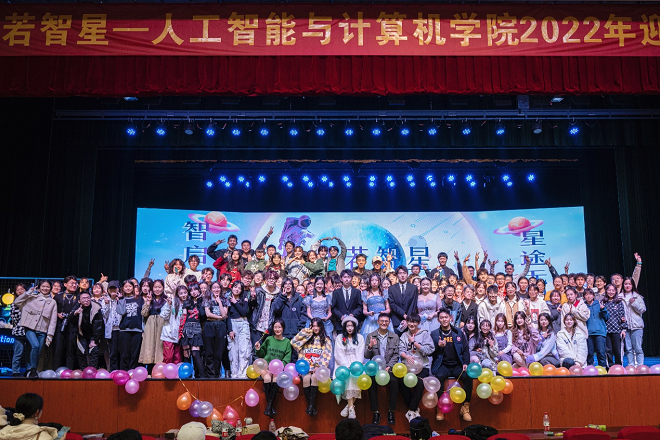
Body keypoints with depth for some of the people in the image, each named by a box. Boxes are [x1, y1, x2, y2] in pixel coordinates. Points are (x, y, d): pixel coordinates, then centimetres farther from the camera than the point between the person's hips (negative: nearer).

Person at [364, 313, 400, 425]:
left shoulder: (394, 337, 10)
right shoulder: (370, 336, 8)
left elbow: (396, 355, 6)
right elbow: (366, 356, 6)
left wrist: (389, 367, -10)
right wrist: (370, 346, -15)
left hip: (389, 368, 0)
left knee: (394, 381, -30)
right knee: (372, 382, -31)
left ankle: (391, 411, -14)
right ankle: (375, 412, -19)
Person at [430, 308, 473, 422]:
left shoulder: (459, 332, 13)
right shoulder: (434, 334, 11)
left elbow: (466, 349, 11)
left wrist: (466, 363, -5)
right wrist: (438, 346, -13)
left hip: (457, 365, 1)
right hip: (442, 365, -1)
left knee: (468, 376, -29)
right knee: (439, 376, -34)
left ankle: (465, 407, -15)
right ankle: (440, 408, -24)